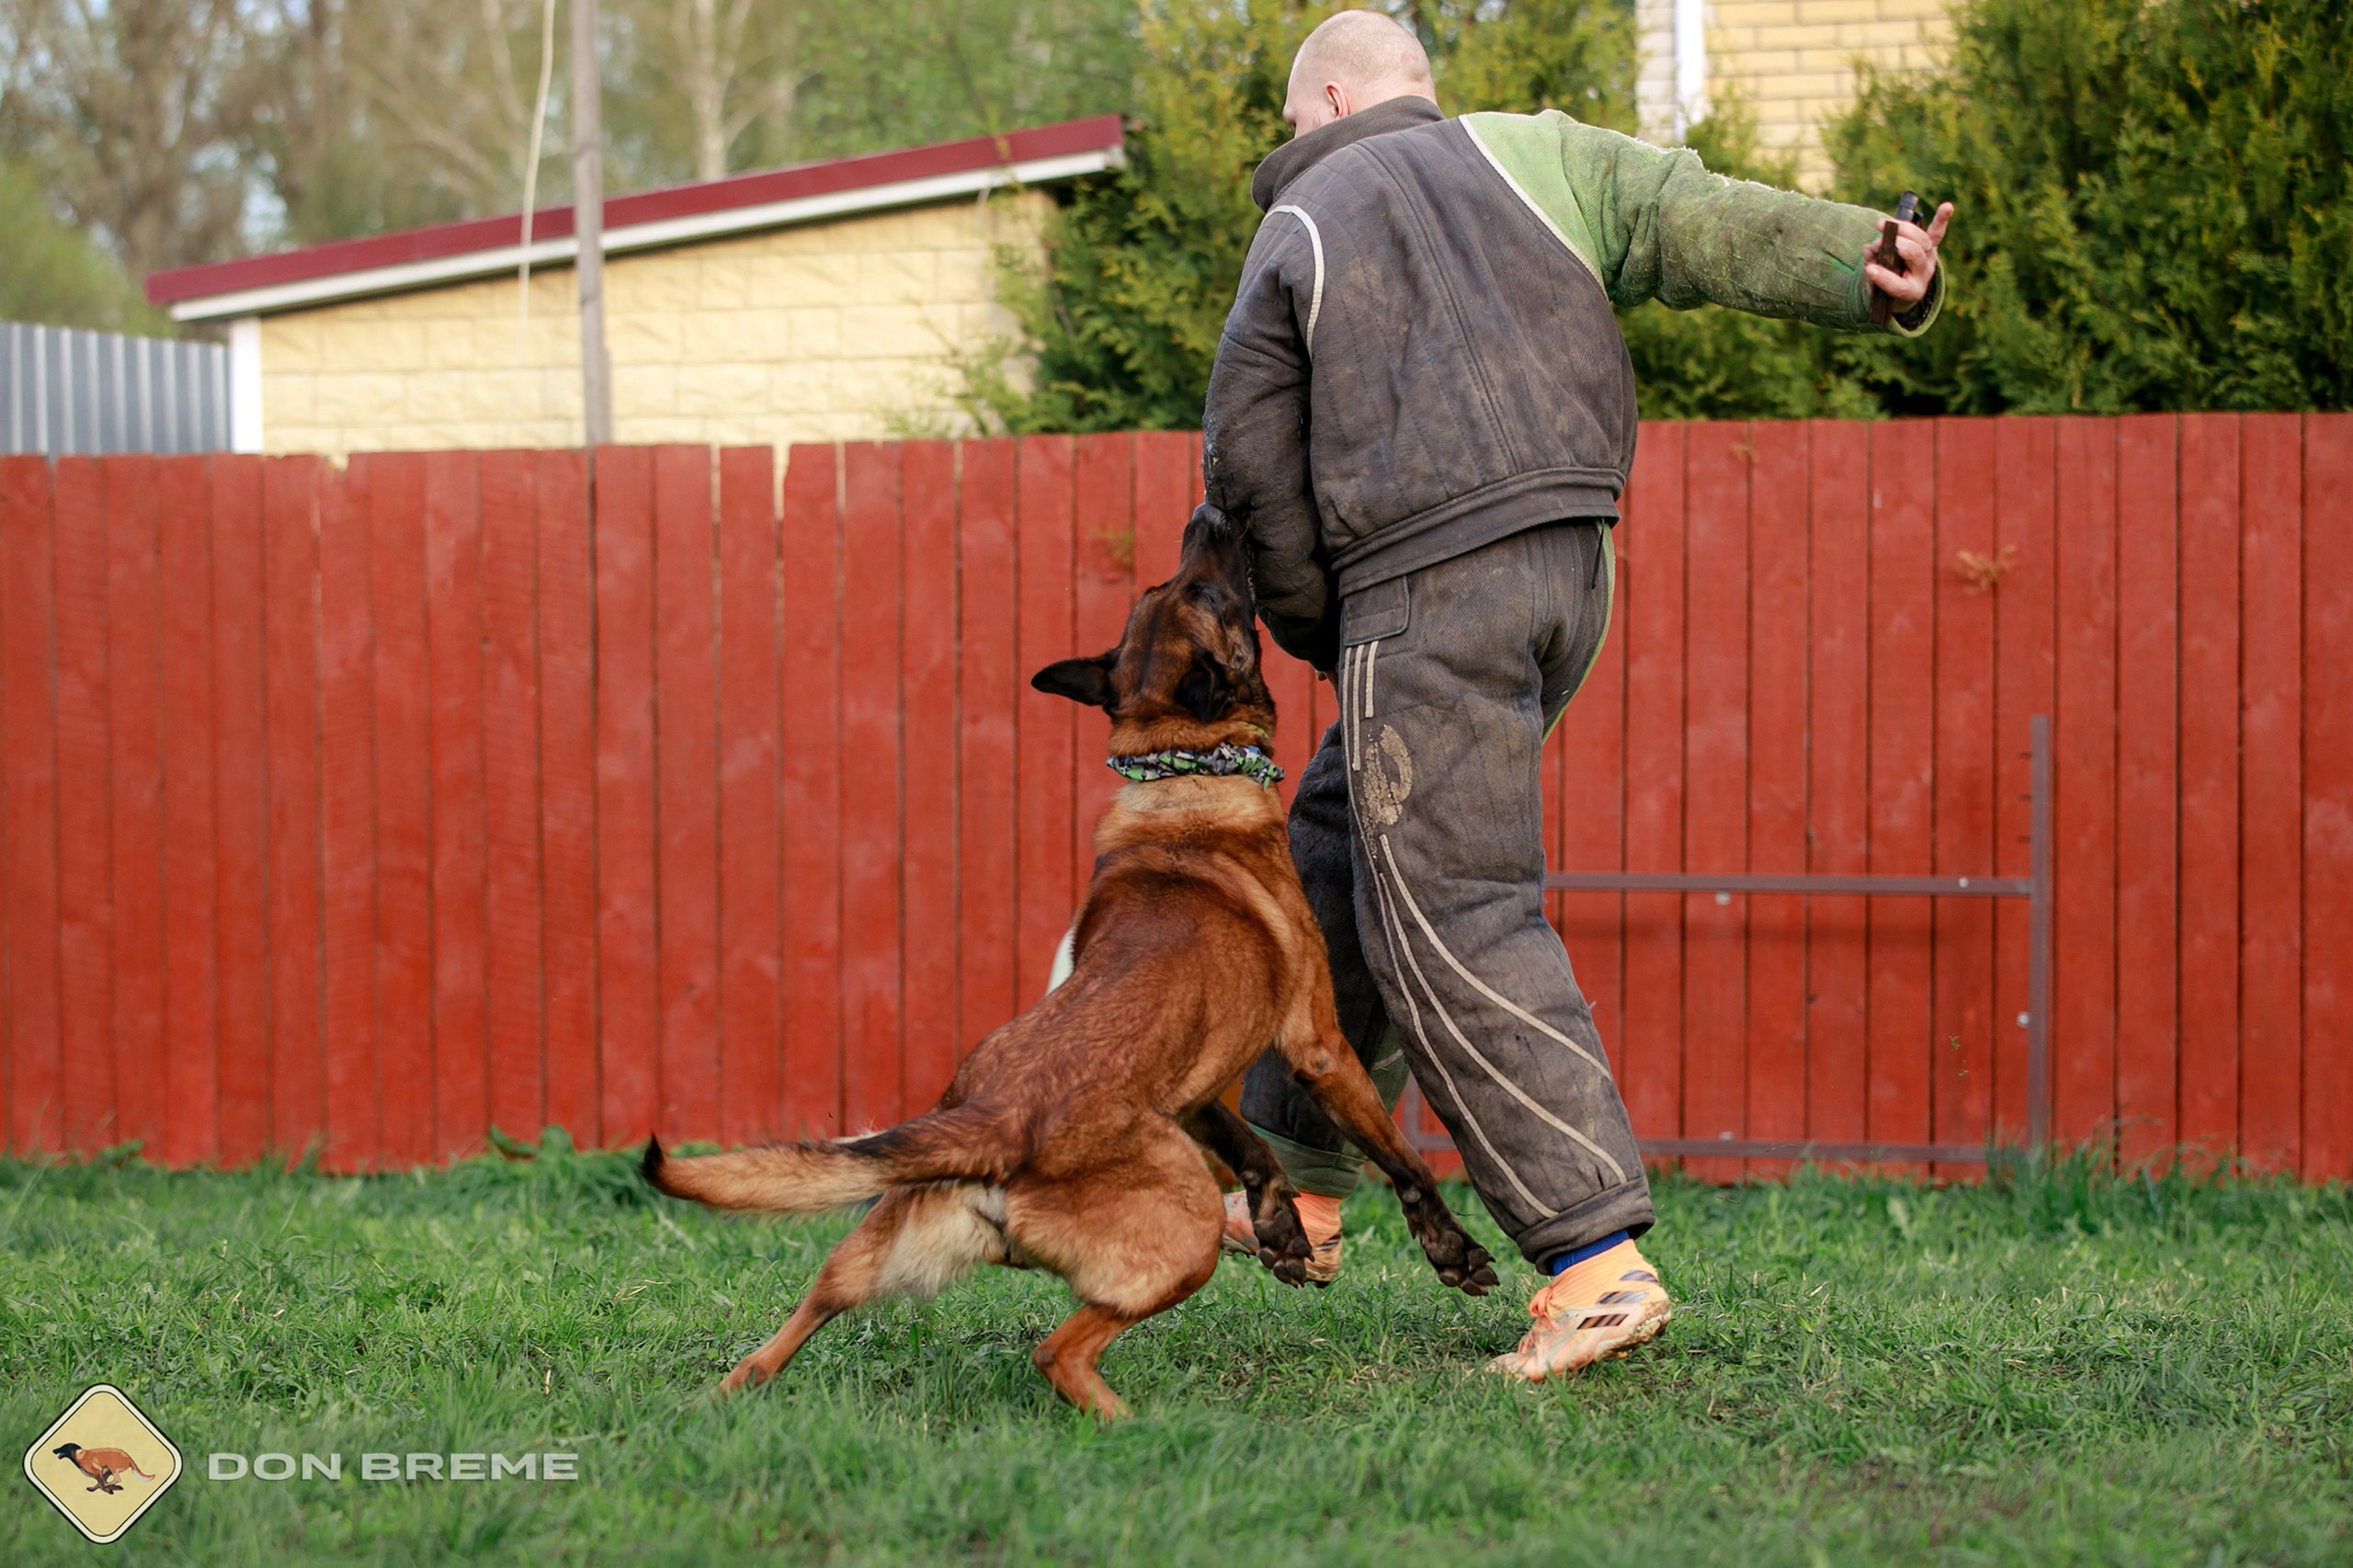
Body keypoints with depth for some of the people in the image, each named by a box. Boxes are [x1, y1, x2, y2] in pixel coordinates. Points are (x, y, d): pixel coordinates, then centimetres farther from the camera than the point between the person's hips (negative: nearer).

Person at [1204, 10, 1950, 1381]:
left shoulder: (1303, 226, 8)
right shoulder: (1527, 158, 16)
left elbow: (1252, 464, 3)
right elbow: (1691, 217, -2)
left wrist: (1325, 635, 16)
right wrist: (1865, 267, -17)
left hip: (1424, 593, -6)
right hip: (1568, 563, 7)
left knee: (1452, 929, -6)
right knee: (1343, 846, 21)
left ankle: (1597, 1259, -15)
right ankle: (1299, 1186, 29)